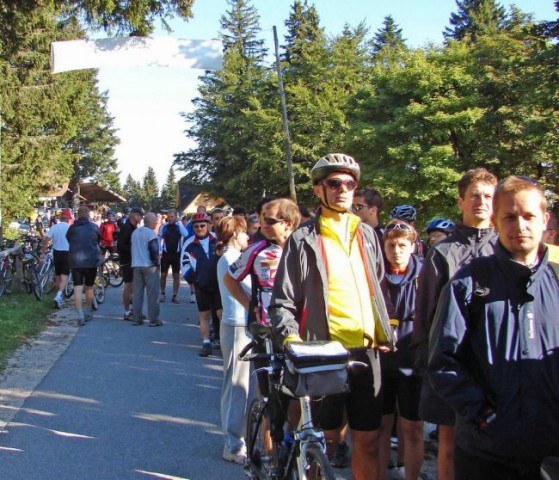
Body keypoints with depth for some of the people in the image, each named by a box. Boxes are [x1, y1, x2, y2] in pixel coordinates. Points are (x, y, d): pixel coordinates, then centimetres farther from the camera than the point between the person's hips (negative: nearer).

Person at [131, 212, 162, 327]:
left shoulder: (135, 232, 13)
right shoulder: (150, 233, -12)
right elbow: (154, 250, -18)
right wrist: (157, 262, -4)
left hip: (136, 265, 7)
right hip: (150, 266, -7)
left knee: (137, 293, 9)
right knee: (152, 294, -3)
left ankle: (137, 319, 9)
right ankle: (153, 320, -3)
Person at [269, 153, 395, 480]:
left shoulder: (367, 234, 13)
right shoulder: (304, 240, -2)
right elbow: (282, 302, -3)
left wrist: (385, 333, 15)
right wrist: (292, 338, -17)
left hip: (367, 350, 4)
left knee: (368, 441, 8)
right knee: (326, 440, 5)